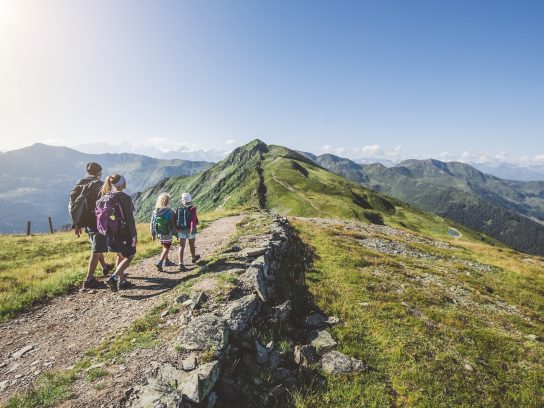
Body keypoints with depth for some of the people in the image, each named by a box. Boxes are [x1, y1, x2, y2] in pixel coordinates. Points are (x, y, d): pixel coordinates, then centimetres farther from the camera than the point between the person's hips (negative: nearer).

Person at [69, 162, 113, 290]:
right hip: (98, 222, -7)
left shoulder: (79, 185, 8)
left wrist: (76, 224, 11)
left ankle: (105, 267, 44)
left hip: (86, 223, 7)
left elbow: (72, 204, 7)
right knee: (96, 251, -2)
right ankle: (89, 280, -2)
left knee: (97, 247, 25)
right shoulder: (100, 185, -11)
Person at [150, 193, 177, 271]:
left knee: (165, 247, 22)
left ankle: (167, 261, 34)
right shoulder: (170, 212, -17)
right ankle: (159, 263, -9)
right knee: (166, 249, 5)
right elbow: (174, 224, -11)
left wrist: (153, 234, 12)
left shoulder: (155, 212, -5)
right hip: (168, 234, -5)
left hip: (159, 234, 5)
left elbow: (152, 224, 1)